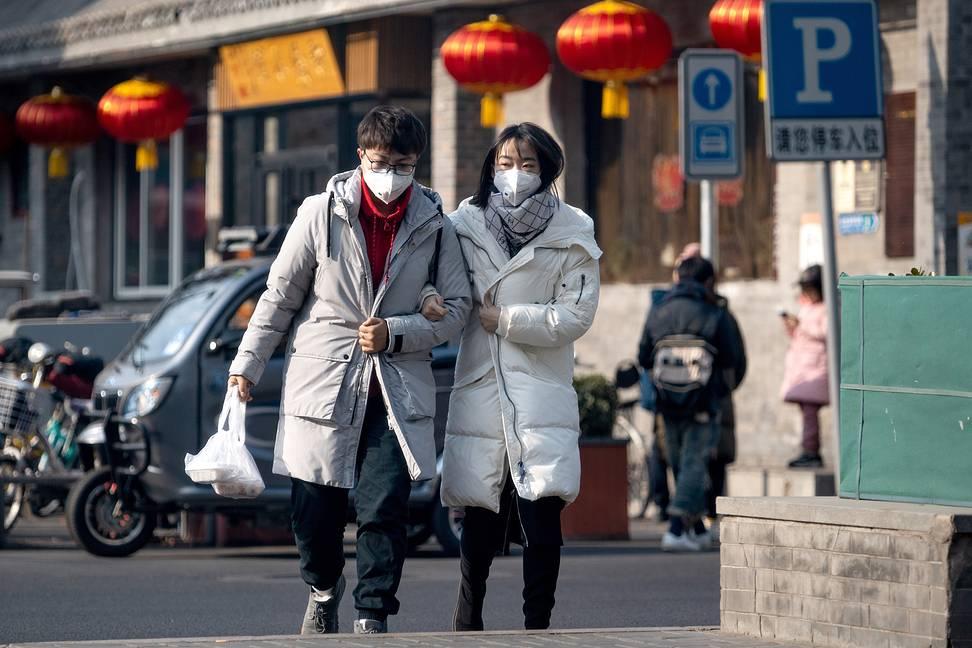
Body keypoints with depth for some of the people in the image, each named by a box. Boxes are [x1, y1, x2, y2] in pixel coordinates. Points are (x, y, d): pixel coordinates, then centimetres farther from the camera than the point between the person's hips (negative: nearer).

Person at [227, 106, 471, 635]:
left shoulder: (434, 226, 2)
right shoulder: (321, 214, -1)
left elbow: (457, 307, 5)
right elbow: (280, 295, 6)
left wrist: (395, 333, -8)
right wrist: (247, 364, 5)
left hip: (398, 389, 0)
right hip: (322, 381, 0)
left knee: (385, 508, -10)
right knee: (315, 508, 5)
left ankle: (373, 616, 2)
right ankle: (324, 588, 34)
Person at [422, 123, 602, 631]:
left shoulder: (571, 235, 1)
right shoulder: (465, 225, 7)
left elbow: (575, 316, -4)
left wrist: (501, 319, -7)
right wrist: (431, 298, -6)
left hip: (541, 393, -2)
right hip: (479, 391, 2)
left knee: (541, 510, -12)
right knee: (481, 514, 7)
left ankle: (537, 625, -6)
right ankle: (467, 620, 21)